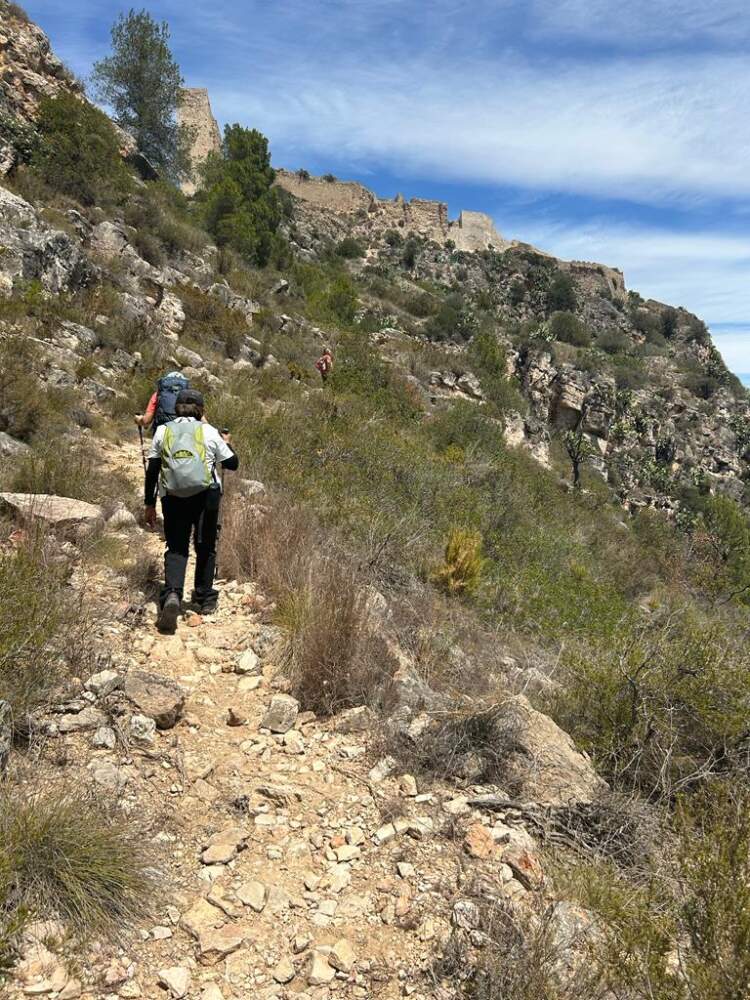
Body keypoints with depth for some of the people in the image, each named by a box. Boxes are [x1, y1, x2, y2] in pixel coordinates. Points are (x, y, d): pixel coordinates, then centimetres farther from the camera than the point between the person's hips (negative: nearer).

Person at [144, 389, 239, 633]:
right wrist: (227, 444, 28)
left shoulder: (163, 431, 9)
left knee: (176, 548, 8)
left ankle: (172, 595, -14)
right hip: (206, 494, -1)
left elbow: (152, 470, 8)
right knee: (205, 547, 15)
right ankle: (205, 598, 23)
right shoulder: (209, 431, 5)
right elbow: (232, 464, 9)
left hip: (172, 496, 1)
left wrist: (149, 504, 14)